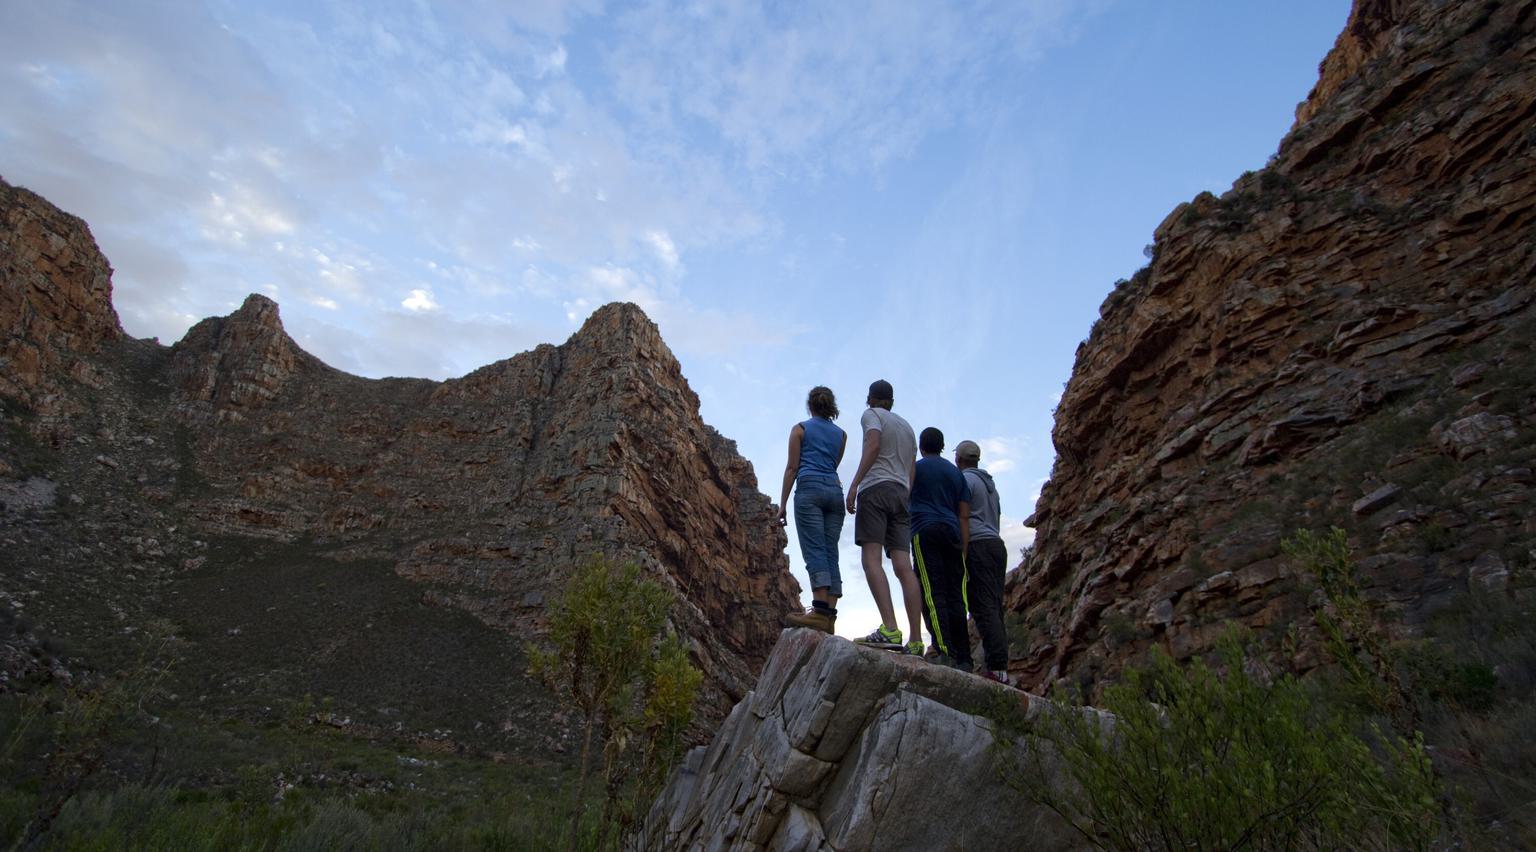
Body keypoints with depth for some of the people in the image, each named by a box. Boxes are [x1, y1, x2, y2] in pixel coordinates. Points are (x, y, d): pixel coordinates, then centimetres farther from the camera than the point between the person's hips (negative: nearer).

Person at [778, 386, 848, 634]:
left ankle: (820, 610, -27)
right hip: (835, 491, 4)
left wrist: (782, 504, 3)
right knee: (831, 553, 0)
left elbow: (792, 468, 2)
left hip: (809, 489, -4)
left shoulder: (800, 429, 9)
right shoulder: (841, 434, 20)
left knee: (814, 550, -14)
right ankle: (830, 615, -7)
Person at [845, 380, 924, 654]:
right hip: (902, 493, 7)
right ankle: (916, 641, -8)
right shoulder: (907, 426, 29)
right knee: (904, 566, -2)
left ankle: (890, 629, -29)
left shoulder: (871, 414, 8)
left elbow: (874, 446, -11)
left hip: (875, 487, -7)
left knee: (870, 558, -14)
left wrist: (854, 483, -15)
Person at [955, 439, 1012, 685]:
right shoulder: (990, 483, 26)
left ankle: (995, 666, -19)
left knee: (983, 606, -13)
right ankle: (1001, 667, 0)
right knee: (995, 607, 5)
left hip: (977, 545, -8)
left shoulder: (965, 479, -1)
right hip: (997, 544, 8)